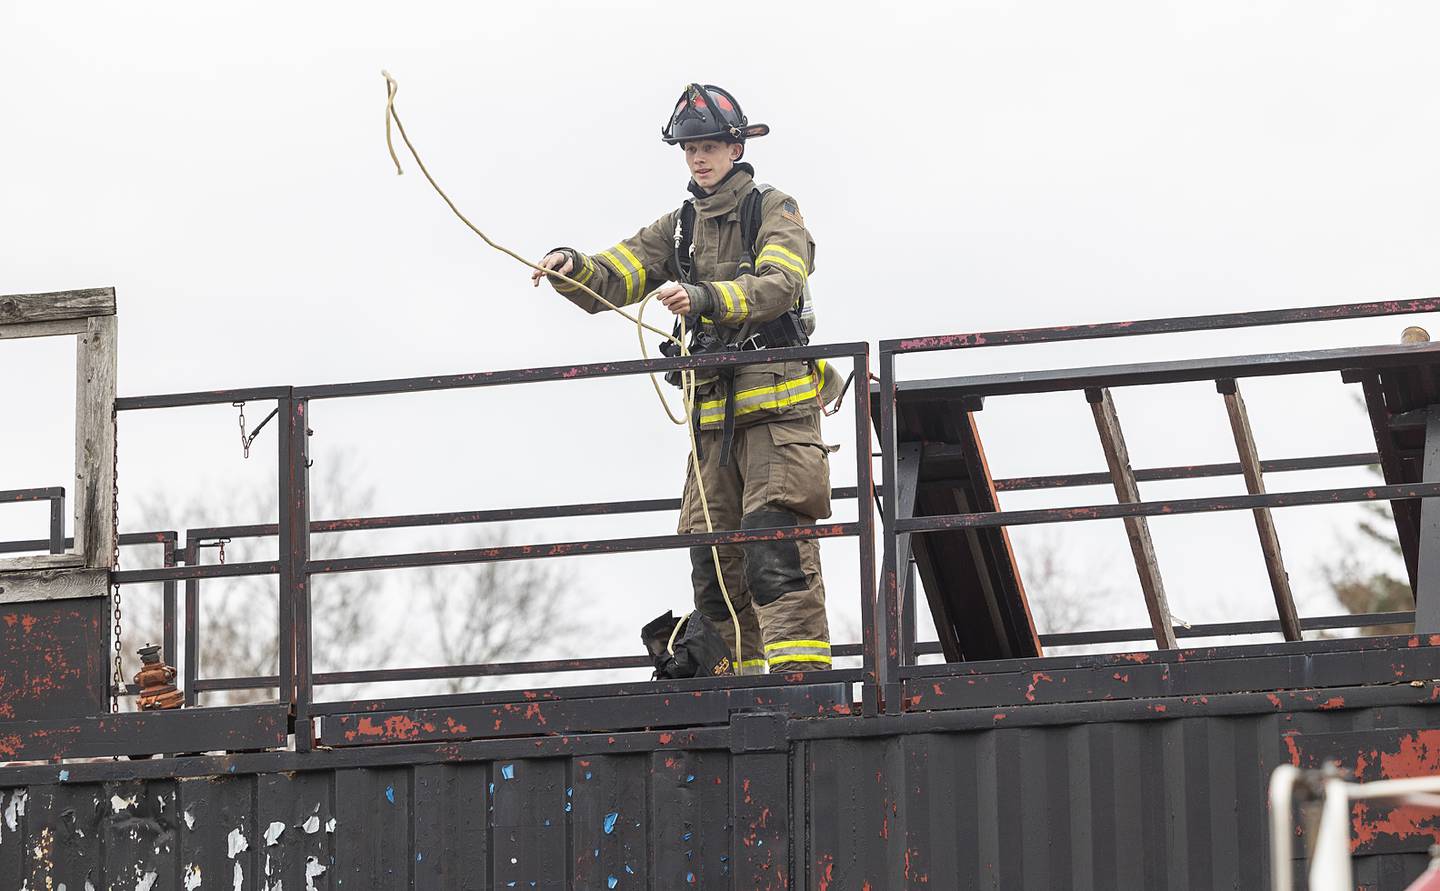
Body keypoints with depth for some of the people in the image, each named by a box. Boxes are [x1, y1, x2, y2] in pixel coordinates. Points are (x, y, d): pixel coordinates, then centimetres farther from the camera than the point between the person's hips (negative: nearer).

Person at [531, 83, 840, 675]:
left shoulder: (773, 212, 3)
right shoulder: (678, 228, 19)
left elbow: (780, 285, -16)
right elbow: (608, 283, 9)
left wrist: (704, 298, -32)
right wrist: (571, 269, -15)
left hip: (778, 404, -6)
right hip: (713, 414, 6)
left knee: (773, 545, -18)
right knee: (713, 561, 2)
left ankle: (800, 676, -23)